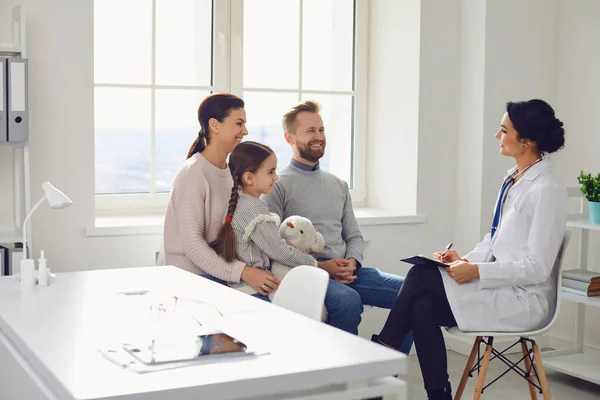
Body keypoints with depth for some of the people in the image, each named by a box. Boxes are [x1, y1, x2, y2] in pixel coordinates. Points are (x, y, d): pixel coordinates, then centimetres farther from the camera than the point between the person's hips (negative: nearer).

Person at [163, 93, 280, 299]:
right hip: (193, 279, -7)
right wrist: (243, 272, -29)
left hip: (222, 274, 7)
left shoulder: (231, 171, 11)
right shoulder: (193, 173, -12)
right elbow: (192, 244, -20)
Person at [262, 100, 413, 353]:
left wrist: (352, 263, -2)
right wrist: (320, 266, -16)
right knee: (348, 300, -36)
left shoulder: (338, 185, 22)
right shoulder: (279, 185, 1)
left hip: (347, 273, 6)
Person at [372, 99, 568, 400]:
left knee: (421, 276, -17)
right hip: (500, 286, 8)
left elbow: (537, 268, -19)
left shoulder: (547, 191, -17)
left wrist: (476, 270, -21)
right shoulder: (513, 179, 10)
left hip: (523, 299, -8)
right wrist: (465, 259, 0)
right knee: (423, 307, -13)